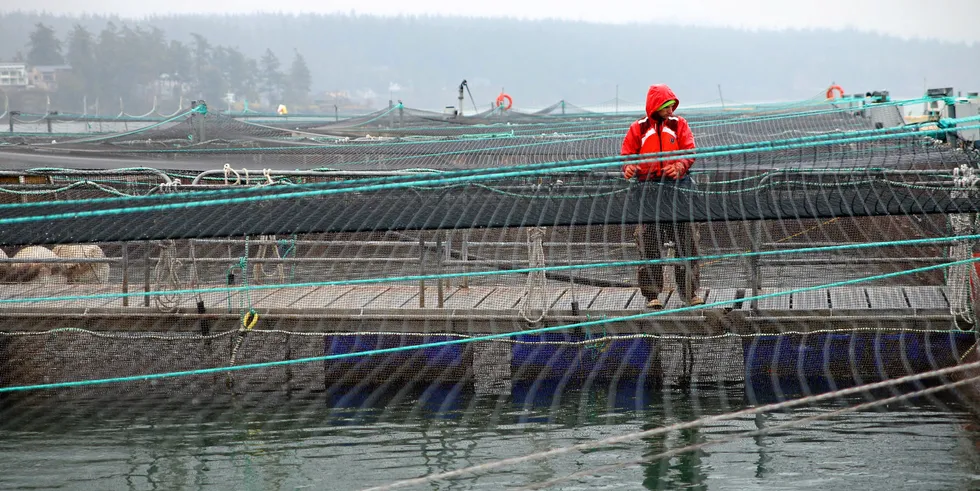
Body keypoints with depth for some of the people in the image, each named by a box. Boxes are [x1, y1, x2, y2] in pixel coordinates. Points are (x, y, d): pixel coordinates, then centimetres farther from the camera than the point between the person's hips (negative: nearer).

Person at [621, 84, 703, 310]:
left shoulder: (679, 124, 10)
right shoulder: (638, 128, 8)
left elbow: (690, 152, 2)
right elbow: (626, 155, 8)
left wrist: (679, 167, -18)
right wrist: (628, 168, -15)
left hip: (677, 185, 1)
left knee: (686, 241, 0)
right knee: (649, 244, -2)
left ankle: (690, 291, 8)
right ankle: (652, 294, 4)